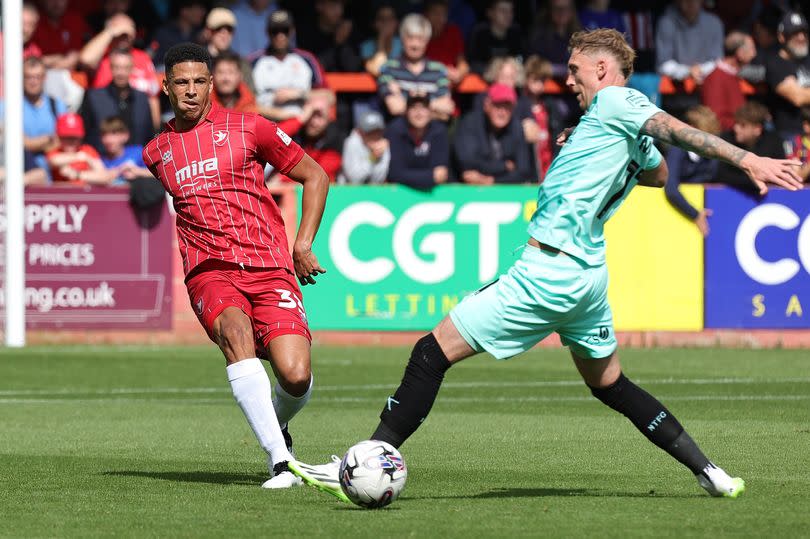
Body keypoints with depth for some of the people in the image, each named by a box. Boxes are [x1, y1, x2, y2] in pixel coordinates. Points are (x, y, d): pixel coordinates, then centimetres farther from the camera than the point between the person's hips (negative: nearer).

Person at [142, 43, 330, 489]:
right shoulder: (156, 153, 14)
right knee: (235, 331, -35)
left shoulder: (247, 129, 4)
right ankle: (280, 459, -38)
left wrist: (304, 244, 4)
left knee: (296, 377, -18)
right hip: (209, 272, 1)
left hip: (270, 268, -1)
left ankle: (277, 425, 22)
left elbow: (314, 176, 11)